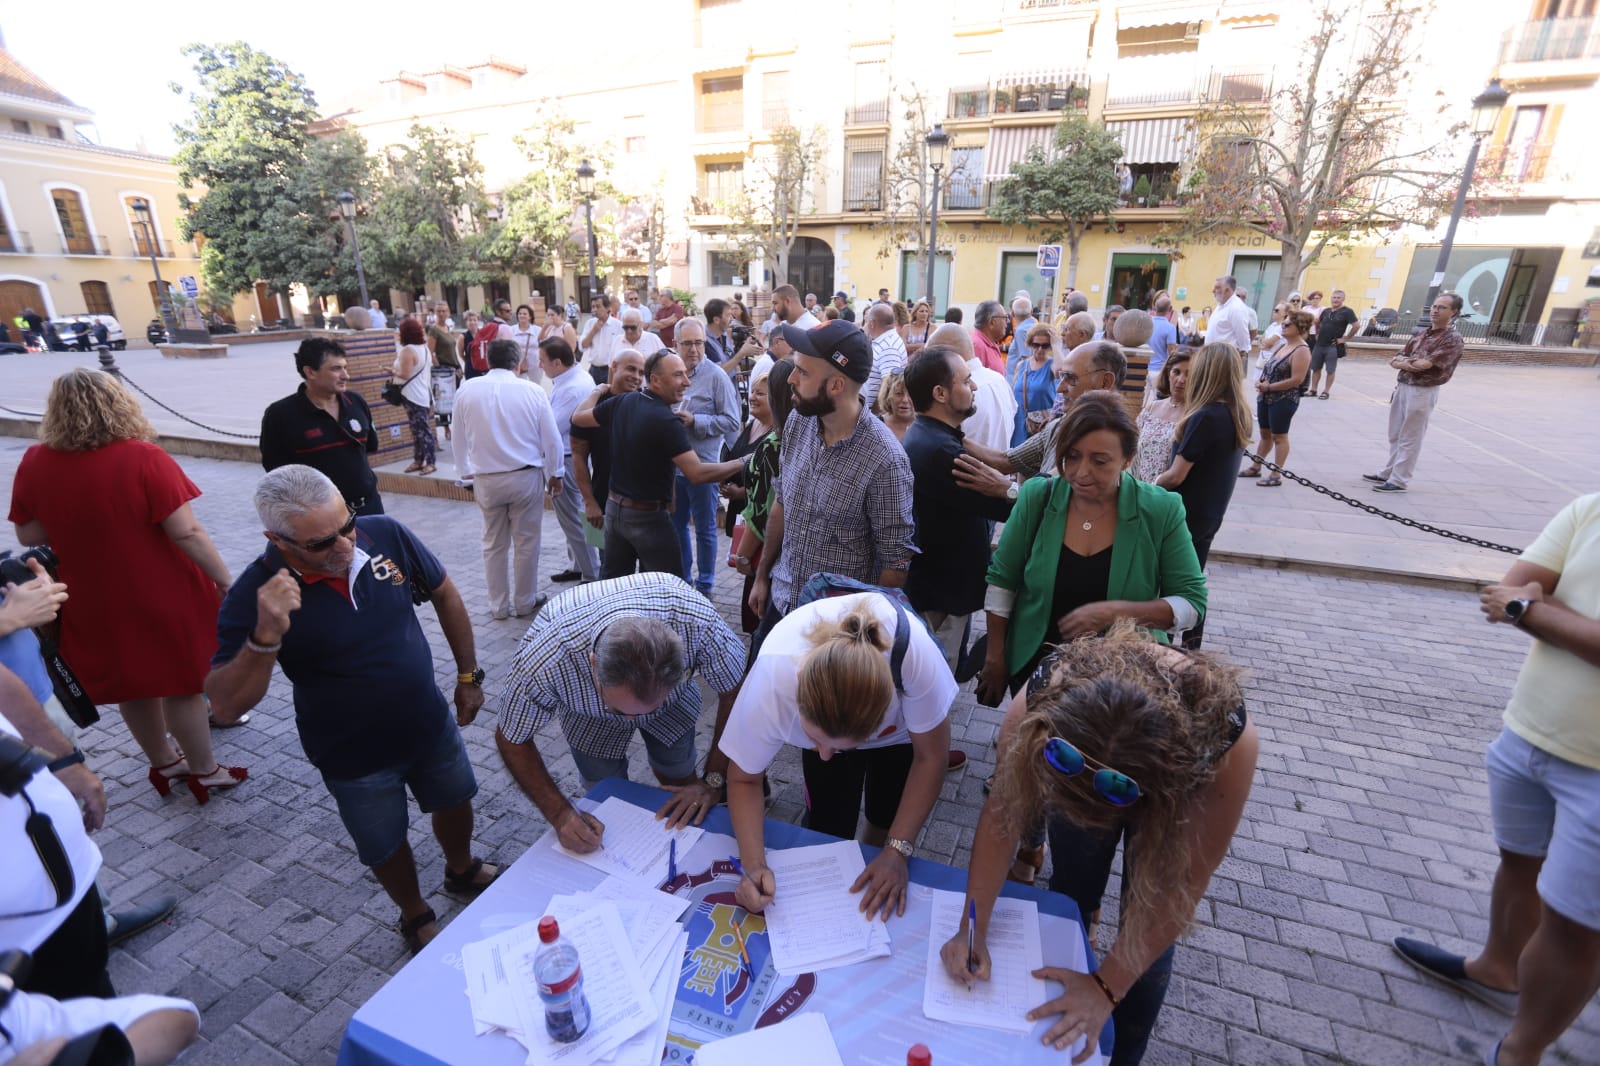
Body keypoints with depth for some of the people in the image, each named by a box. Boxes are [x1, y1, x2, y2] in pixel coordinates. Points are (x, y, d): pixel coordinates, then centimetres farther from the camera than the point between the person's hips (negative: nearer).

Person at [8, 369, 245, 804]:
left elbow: (28, 536, 3)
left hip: (93, 601, 5)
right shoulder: (143, 459, -21)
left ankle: (164, 762, 40)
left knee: (131, 686, 22)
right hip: (160, 595, -5)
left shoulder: (34, 464, -6)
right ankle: (205, 771, 24)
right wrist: (225, 580, -13)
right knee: (181, 683, 9)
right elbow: (186, 533, -22)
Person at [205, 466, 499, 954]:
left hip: (430, 724, 3)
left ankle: (462, 870, 59)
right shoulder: (255, 596, -25)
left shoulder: (385, 534, -19)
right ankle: (416, 917, 52)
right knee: (386, 848, 21)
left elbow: (444, 594, -3)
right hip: (355, 756, -2)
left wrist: (468, 675, 1)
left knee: (455, 802, 26)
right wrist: (265, 636, -41)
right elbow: (225, 706, -23)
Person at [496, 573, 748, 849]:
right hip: (586, 705, 0)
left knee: (679, 780, 7)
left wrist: (713, 782, -25)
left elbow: (734, 691, -24)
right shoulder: (544, 662, -43)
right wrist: (560, 815, -30)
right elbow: (512, 740, -21)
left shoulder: (697, 623, -44)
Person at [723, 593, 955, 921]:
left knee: (886, 821, 11)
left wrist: (897, 851, -25)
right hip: (821, 719, 0)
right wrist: (754, 865, -34)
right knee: (829, 832, -2)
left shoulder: (915, 655, -45)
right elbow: (743, 778, -21)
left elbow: (930, 757, -25)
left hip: (902, 726, 0)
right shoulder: (771, 684, -42)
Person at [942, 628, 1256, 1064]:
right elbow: (1002, 815, -25)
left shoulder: (1229, 741, -43)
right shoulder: (1041, 706, -41)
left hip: (1173, 795, -1)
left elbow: (1180, 887, -30)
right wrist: (973, 927, -27)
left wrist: (1107, 985, -26)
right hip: (1076, 782, 1)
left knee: (1145, 941, 3)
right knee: (1067, 903, 14)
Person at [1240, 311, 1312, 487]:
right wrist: (1260, 381, -3)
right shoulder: (1282, 345, 11)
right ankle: (1255, 467, 28)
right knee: (1265, 433, 17)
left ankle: (1276, 475, 5)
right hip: (1266, 398, 8)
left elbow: (1296, 380, -22)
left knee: (1279, 436, -1)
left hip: (1284, 400, -8)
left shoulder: (1301, 351, -15)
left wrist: (1268, 387, -19)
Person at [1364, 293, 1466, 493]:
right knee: (1395, 435, 15)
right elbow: (1396, 359, 8)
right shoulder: (1422, 334, 13)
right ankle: (1388, 473, 26)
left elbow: (1425, 364, -20)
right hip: (1402, 387, 8)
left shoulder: (1452, 339, -10)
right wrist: (1409, 363, -13)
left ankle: (1399, 481, 3)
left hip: (1423, 392, -8)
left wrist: (1402, 362, -4)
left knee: (1409, 439, -2)